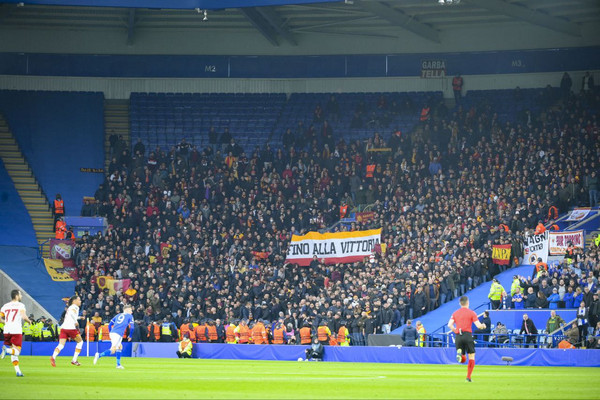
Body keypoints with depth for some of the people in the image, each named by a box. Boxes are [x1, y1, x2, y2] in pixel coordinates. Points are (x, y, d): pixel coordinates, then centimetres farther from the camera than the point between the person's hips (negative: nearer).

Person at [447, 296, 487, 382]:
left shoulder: (455, 313, 13)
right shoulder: (471, 313, 2)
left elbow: (449, 325, 2)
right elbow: (478, 326, -3)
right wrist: (483, 326, 19)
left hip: (458, 336, 3)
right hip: (467, 335, -3)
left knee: (463, 359, 11)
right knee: (471, 357, 6)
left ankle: (459, 353, -26)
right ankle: (468, 377, -3)